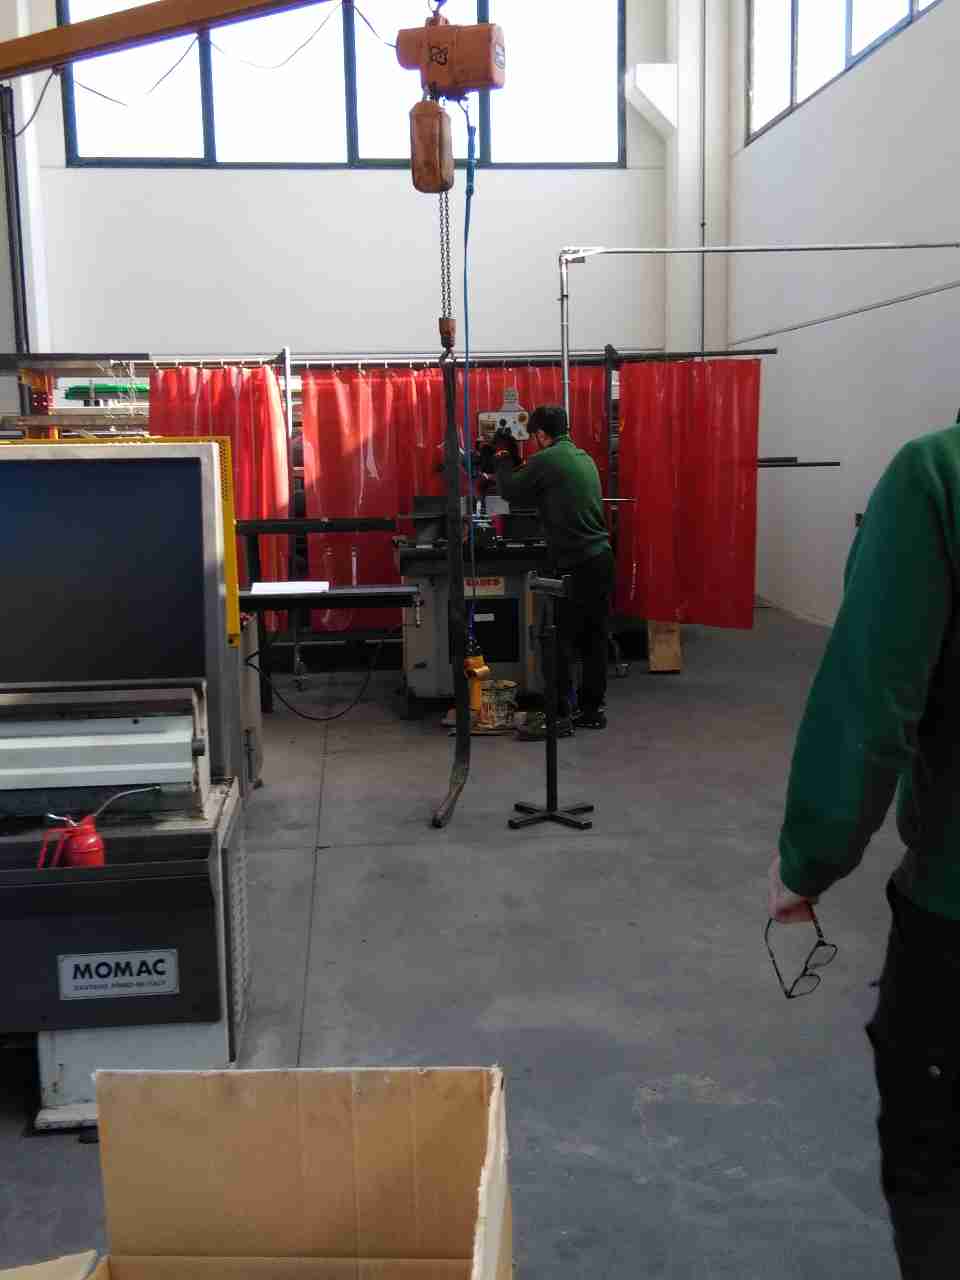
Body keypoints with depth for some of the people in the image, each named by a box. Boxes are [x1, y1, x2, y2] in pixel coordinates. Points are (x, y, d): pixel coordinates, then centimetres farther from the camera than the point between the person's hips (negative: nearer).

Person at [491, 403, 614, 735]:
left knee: (560, 641, -2)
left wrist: (504, 461, 20)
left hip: (573, 564, -8)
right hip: (601, 557, 8)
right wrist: (516, 465, 25)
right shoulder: (585, 458, 15)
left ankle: (560, 716, 0)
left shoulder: (545, 460, -10)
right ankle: (592, 709, 19)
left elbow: (509, 491, 2)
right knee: (595, 638, 11)